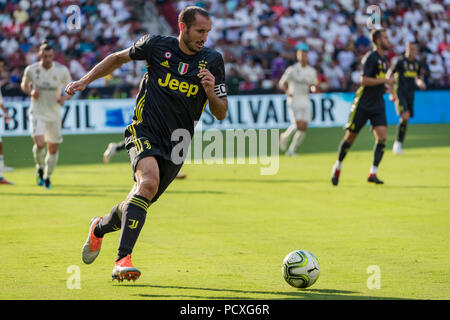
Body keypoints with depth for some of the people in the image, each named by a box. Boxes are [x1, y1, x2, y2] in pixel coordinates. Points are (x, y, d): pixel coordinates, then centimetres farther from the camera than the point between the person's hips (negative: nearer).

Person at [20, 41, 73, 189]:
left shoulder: (62, 70, -8)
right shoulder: (31, 70, -8)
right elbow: (24, 85, 11)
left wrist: (64, 97, -17)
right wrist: (31, 92, -11)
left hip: (54, 114, 2)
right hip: (37, 113, -2)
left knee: (53, 149, 7)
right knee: (39, 144, -22)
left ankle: (47, 177, 31)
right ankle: (40, 168, 8)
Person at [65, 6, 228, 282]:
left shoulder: (213, 60, -1)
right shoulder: (156, 45, -4)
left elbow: (221, 113, 2)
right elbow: (119, 58, 15)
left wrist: (211, 93, -18)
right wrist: (85, 81, 12)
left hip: (176, 144, 3)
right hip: (145, 132, -3)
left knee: (140, 203, 8)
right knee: (148, 181, -31)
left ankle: (100, 228, 42)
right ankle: (123, 259, -33)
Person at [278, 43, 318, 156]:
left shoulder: (311, 71, 10)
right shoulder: (292, 69, -3)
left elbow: (314, 85, 18)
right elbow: (282, 83, 2)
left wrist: (313, 88, -6)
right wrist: (287, 91, -18)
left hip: (306, 101, 5)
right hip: (294, 100, -5)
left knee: (304, 128, -1)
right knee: (298, 125, -19)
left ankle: (291, 150, 10)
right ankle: (285, 136, 10)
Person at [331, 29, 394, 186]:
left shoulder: (384, 59, 14)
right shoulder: (371, 57, -12)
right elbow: (364, 80, -21)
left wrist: (386, 88, 13)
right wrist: (385, 80, -19)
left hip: (378, 105, 7)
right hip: (363, 104, -7)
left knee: (382, 137, -11)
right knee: (350, 137, 2)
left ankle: (373, 173, -10)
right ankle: (338, 167, 23)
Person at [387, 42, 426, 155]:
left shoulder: (417, 63, 11)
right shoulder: (400, 61, -6)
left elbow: (419, 78, 24)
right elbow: (389, 75, -2)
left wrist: (420, 83, 0)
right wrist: (392, 93, -8)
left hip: (410, 94, 6)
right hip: (399, 93, -6)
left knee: (406, 120, 4)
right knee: (405, 116, -21)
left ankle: (399, 145, 14)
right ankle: (397, 144, -11)